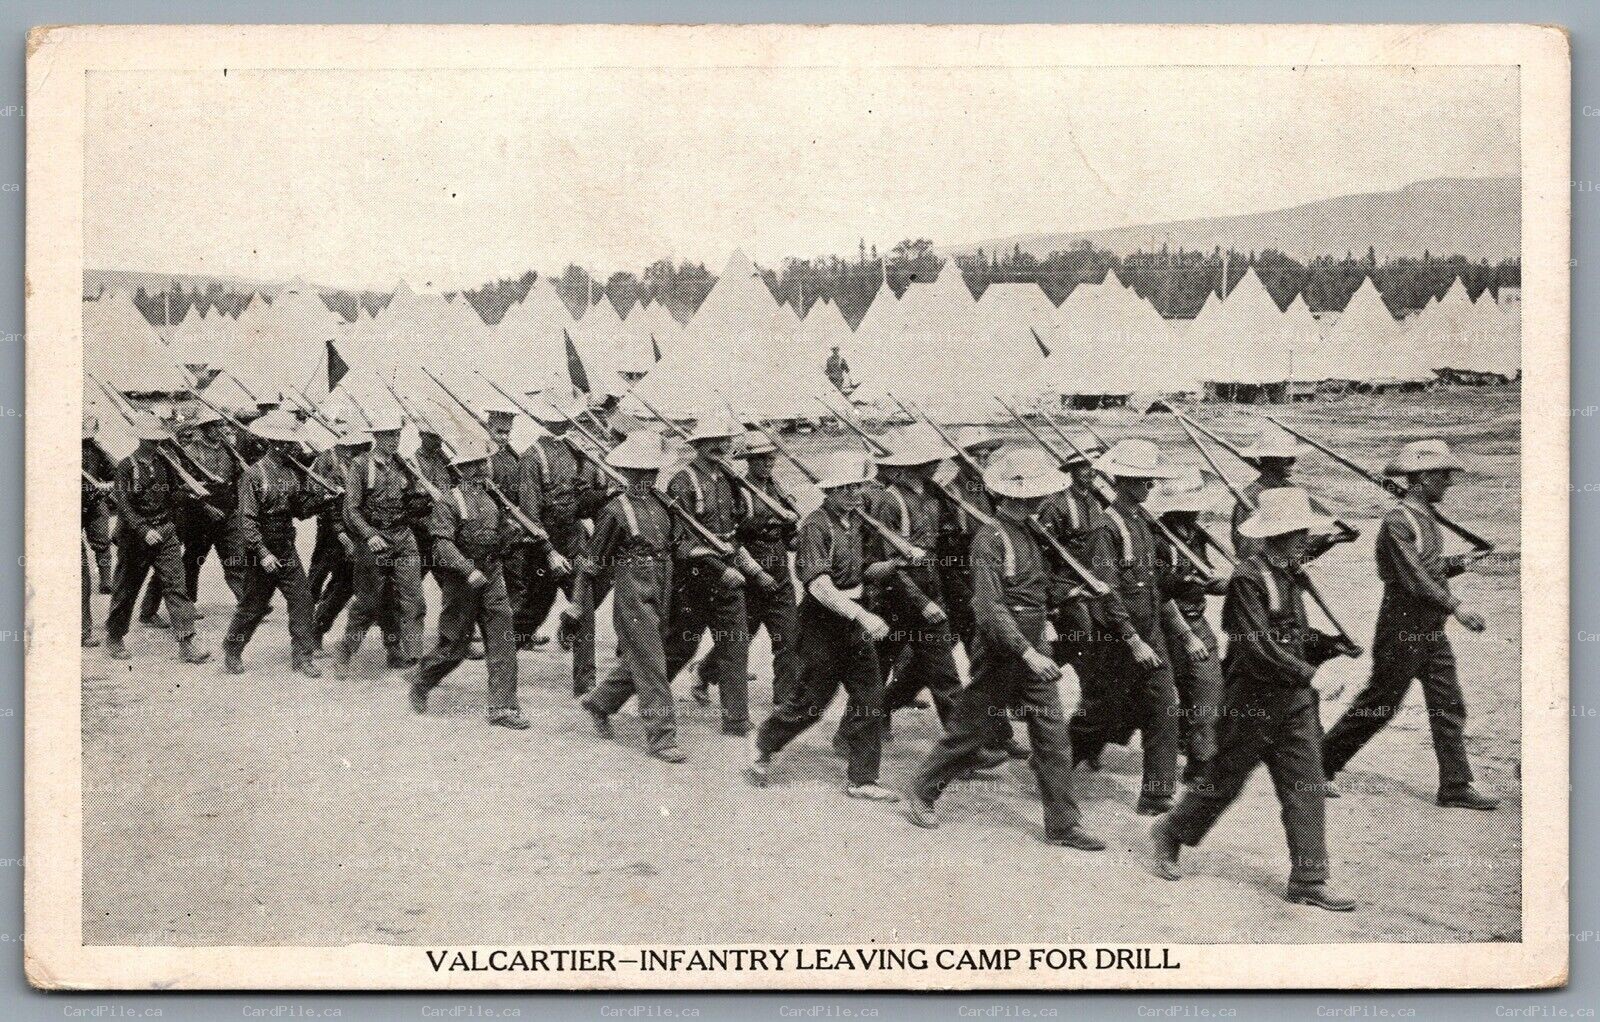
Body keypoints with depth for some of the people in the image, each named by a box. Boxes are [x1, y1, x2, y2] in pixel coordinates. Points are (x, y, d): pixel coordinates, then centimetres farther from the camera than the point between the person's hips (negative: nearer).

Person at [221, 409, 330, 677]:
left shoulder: (295, 472, 4)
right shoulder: (254, 474, -14)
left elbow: (301, 509, 10)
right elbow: (247, 519, -17)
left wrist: (323, 498, -7)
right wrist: (262, 553, -21)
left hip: (287, 551, 5)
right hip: (260, 551, -5)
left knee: (302, 600, -2)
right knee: (254, 605, 6)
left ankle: (303, 655, 4)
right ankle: (232, 651, 26)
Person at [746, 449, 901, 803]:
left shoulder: (856, 522, 7)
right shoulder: (816, 526, -18)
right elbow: (820, 586, -28)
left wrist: (894, 564, -1)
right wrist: (863, 615, -35)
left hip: (853, 620, 8)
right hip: (822, 623, -8)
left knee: (869, 698, 4)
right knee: (811, 700, 2)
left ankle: (861, 778, 12)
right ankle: (762, 749, 27)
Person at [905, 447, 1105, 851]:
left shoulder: (1028, 532, 9)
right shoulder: (990, 538, -18)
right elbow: (990, 608, -24)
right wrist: (1027, 653, -28)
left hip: (1033, 648, 8)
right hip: (1000, 651, -8)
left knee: (1054, 736, 3)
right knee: (969, 731, 6)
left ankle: (1063, 824, 7)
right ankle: (922, 794, 27)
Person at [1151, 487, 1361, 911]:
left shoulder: (1291, 575, 10)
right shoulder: (1248, 578, -18)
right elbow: (1260, 648, -23)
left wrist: (1333, 645, 3)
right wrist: (1309, 673, -22)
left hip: (1293, 700, 8)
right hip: (1252, 699, -8)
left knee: (1306, 784, 3)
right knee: (1225, 779, 7)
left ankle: (1308, 880, 7)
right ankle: (1170, 833, 30)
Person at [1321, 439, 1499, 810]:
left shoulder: (1427, 518, 12)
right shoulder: (1397, 522, -17)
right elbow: (1413, 578, -24)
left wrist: (1456, 563, 0)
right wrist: (1455, 606, -28)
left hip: (1431, 630, 9)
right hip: (1402, 630, -9)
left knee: (1449, 706, 5)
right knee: (1378, 705, 1)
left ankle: (1456, 787, 8)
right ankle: (1321, 763, 16)